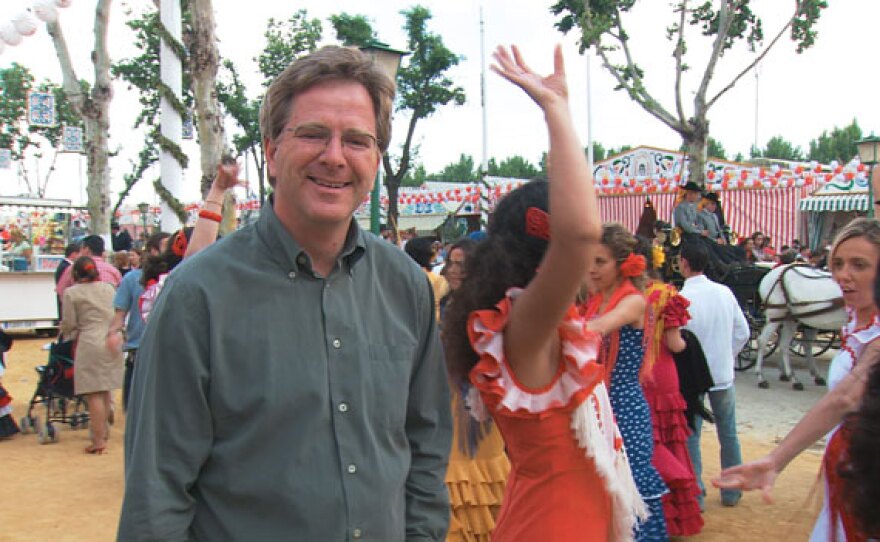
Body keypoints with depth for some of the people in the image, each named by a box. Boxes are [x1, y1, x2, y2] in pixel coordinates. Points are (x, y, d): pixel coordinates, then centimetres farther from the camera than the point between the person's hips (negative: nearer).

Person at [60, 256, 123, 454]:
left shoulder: (71, 293, -3)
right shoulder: (108, 287, 12)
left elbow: (69, 324, -2)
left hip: (90, 344, -5)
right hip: (113, 342, 5)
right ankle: (103, 433, 27)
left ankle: (98, 440, -3)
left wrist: (69, 336, 18)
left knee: (94, 395, -3)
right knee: (105, 392, 17)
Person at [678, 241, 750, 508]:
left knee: (691, 436, 7)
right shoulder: (725, 292, -3)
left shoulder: (681, 298, -19)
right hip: (723, 374, 4)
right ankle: (731, 493, 27)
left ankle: (695, 495, 12)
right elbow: (742, 332, 3)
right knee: (728, 433, 16)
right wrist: (726, 355, 14)